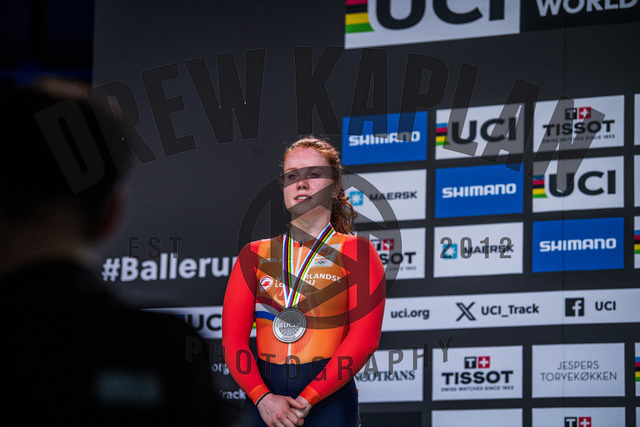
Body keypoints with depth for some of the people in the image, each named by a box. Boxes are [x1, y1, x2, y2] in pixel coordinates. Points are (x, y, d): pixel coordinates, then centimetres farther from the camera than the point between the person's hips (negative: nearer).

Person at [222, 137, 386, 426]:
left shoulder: (355, 252, 3)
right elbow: (233, 337, 3)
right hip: (263, 397, 2)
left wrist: (306, 400, -14)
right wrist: (263, 399, -13)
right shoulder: (254, 256, 10)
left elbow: (364, 336, -7)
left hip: (329, 398, -2)